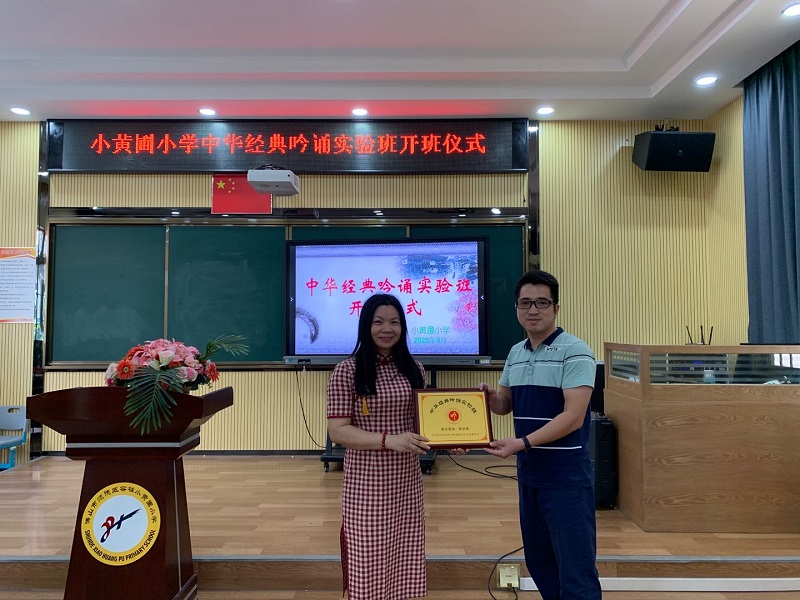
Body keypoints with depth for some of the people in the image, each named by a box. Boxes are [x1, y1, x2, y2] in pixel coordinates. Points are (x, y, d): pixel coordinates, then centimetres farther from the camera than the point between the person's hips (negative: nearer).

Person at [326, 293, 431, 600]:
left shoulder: (414, 369, 5)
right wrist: (388, 440, -25)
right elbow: (337, 431, -14)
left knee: (403, 564, 14)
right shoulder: (346, 371, -9)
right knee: (368, 566, 8)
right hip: (365, 484, -4)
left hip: (407, 481, 4)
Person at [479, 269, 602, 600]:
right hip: (528, 472, 7)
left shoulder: (574, 352, -14)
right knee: (539, 561, 18)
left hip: (566, 474, -7)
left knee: (575, 569, 1)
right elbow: (506, 403, 17)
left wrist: (521, 443, -28)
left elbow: (573, 417, -21)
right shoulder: (515, 353, 8)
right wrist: (489, 396, -6)